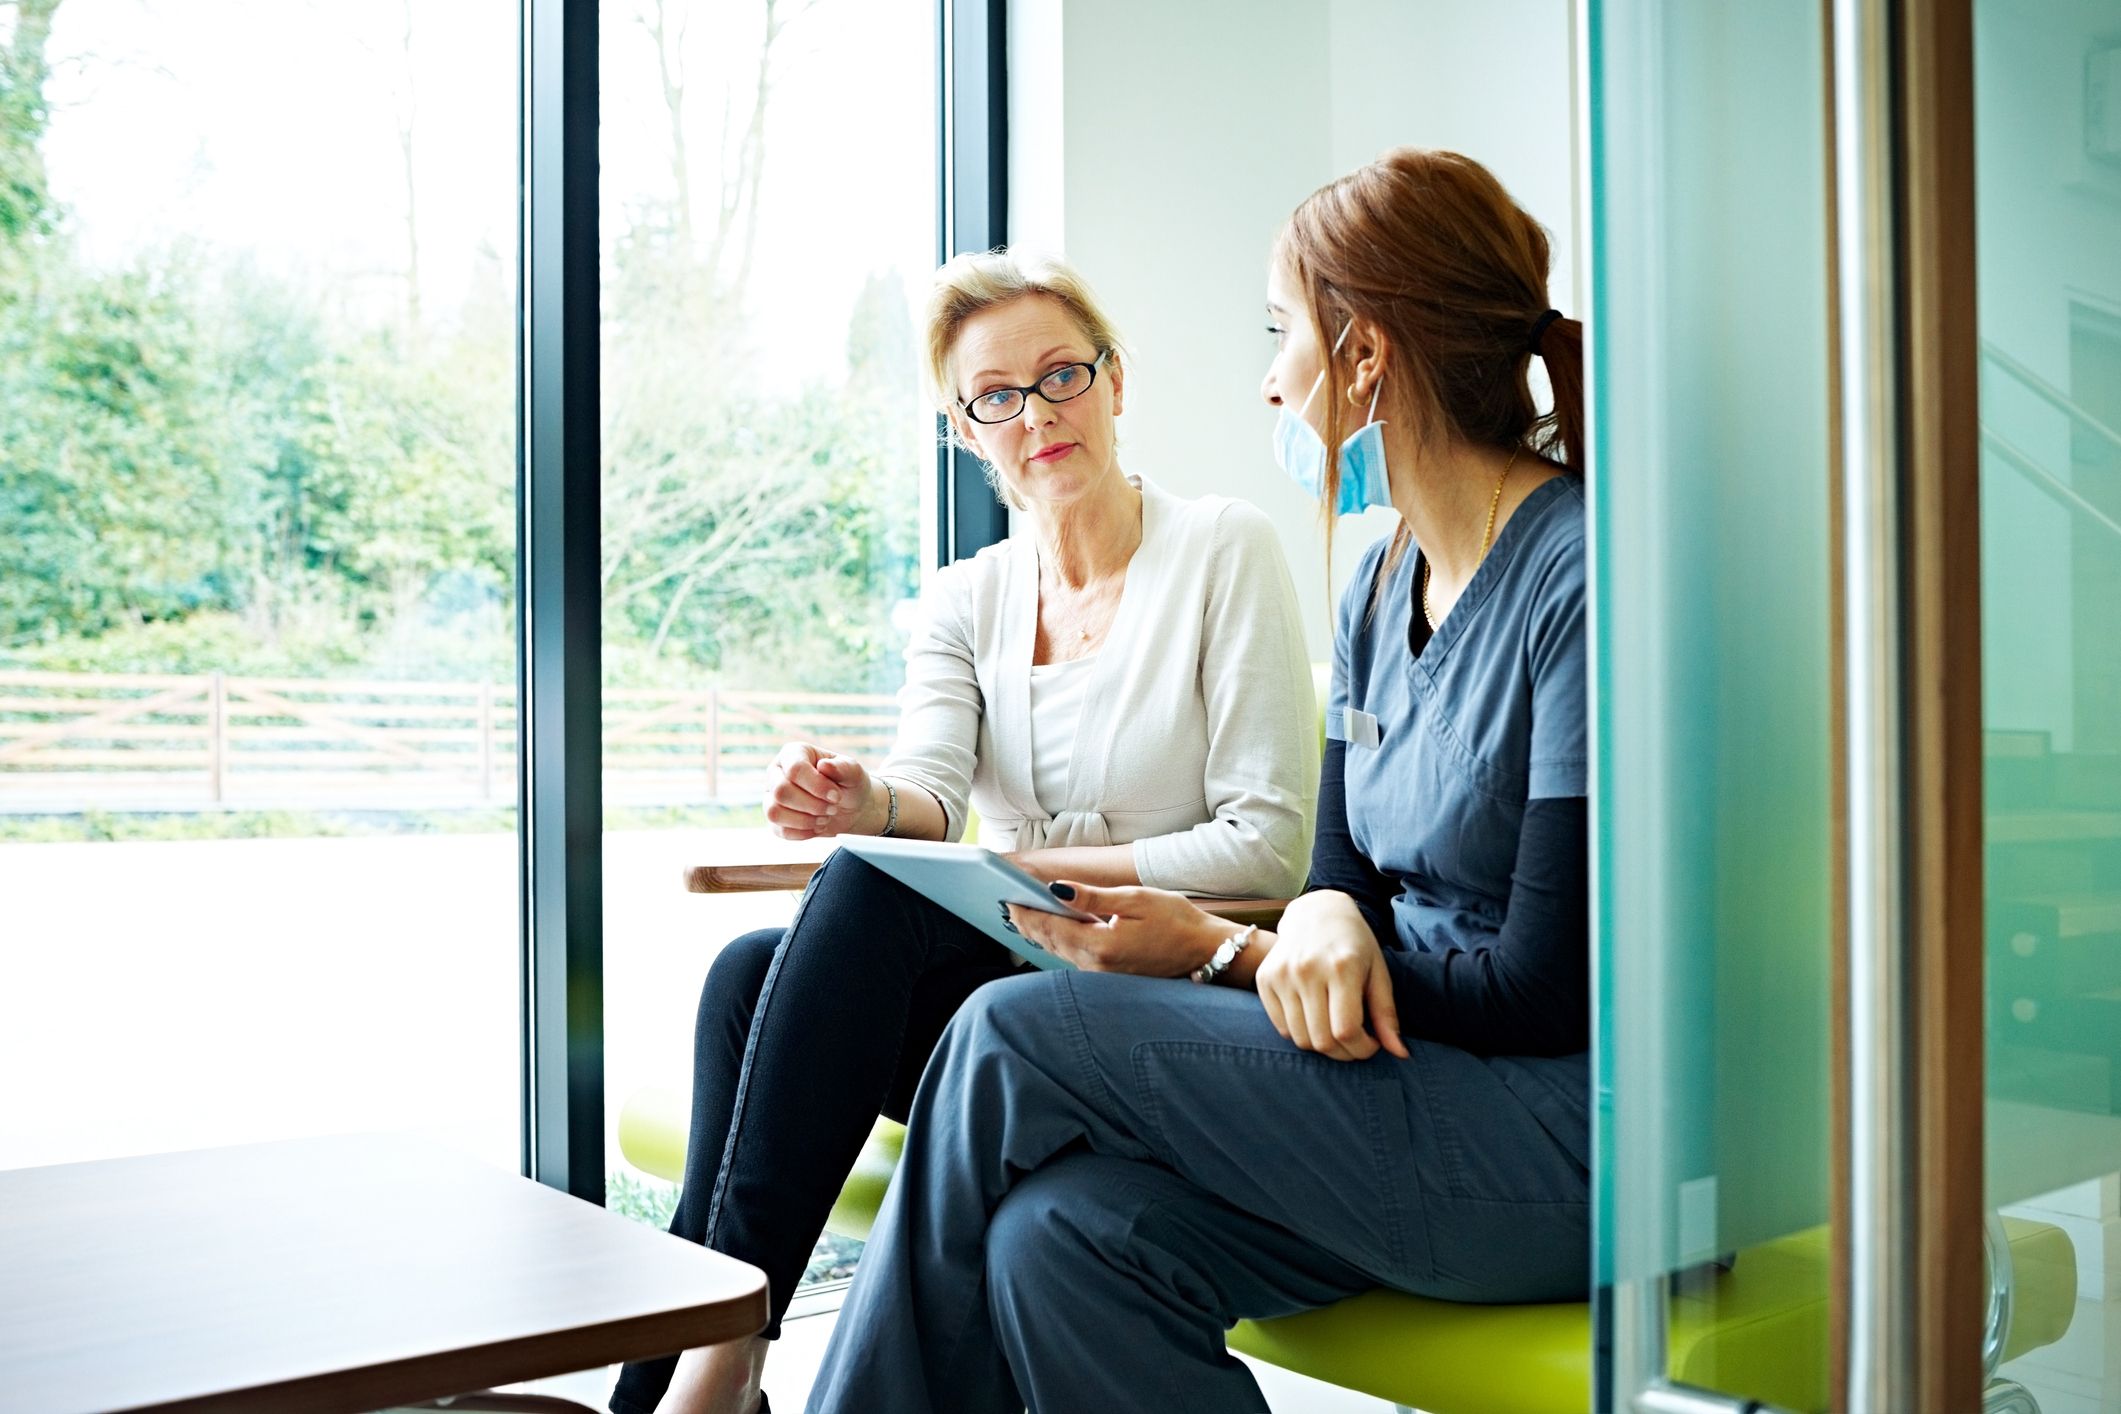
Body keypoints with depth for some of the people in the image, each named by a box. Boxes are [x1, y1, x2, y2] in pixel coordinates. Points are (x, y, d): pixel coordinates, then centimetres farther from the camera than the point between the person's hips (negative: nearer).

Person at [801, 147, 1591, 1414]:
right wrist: (1324, 922, -13)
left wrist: (1221, 949, -12)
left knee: (1016, 1035, -15)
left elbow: (1551, 989, -16)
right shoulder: (1384, 584, 12)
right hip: (1410, 1076, 7)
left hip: (1563, 1134, -7)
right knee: (1056, 1235, -19)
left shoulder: (1580, 576, -15)